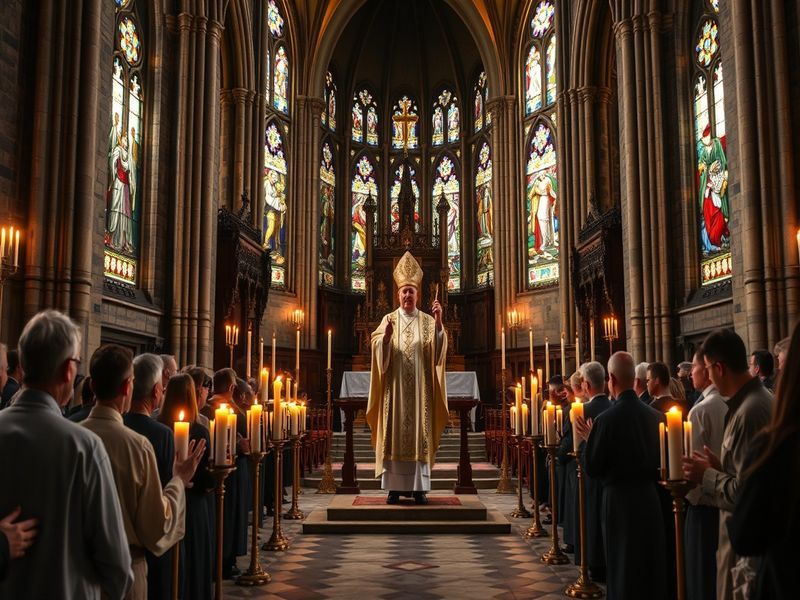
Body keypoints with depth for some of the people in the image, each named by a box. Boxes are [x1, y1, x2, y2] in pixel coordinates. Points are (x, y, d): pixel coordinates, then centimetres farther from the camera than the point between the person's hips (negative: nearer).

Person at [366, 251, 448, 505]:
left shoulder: (428, 321, 8)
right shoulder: (389, 320, 7)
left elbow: (437, 349, -7)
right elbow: (378, 350, -5)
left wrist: (438, 323, -21)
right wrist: (385, 337, -25)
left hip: (420, 390, 0)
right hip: (395, 388, 0)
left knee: (419, 436, 1)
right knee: (394, 436, 0)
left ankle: (419, 488, 7)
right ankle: (394, 488, 6)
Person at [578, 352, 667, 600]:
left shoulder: (606, 419, -20)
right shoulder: (656, 415, -5)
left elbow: (592, 468, -12)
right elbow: (660, 458, 8)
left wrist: (589, 438, 2)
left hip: (620, 500, -5)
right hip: (651, 496, 5)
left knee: (623, 568, 9)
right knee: (651, 564, 19)